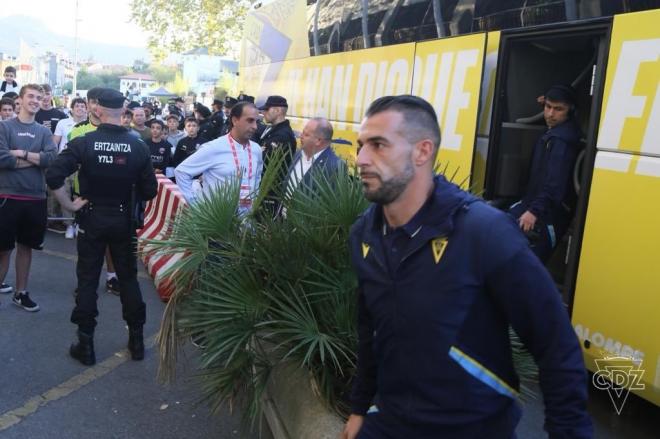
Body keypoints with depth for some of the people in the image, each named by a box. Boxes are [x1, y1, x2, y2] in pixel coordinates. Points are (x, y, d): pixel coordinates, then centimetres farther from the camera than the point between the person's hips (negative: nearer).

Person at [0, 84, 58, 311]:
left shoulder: (44, 131, 9)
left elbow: (52, 158, -7)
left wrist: (22, 153, -12)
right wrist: (35, 159, -9)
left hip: (36, 197, 4)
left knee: (26, 246, 13)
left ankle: (21, 292, 24)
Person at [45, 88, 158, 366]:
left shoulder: (84, 143, -11)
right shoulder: (138, 146, -8)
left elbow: (53, 176, -19)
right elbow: (149, 190, -6)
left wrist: (69, 204, -7)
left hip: (92, 219, -1)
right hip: (124, 221, 1)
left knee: (88, 280, 9)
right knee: (128, 278, 12)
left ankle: (85, 345, 16)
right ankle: (136, 340, 20)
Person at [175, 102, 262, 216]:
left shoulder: (256, 150, 4)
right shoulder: (214, 148, -13)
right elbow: (181, 171, -9)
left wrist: (253, 199, 10)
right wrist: (197, 205, -9)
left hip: (246, 217, 5)